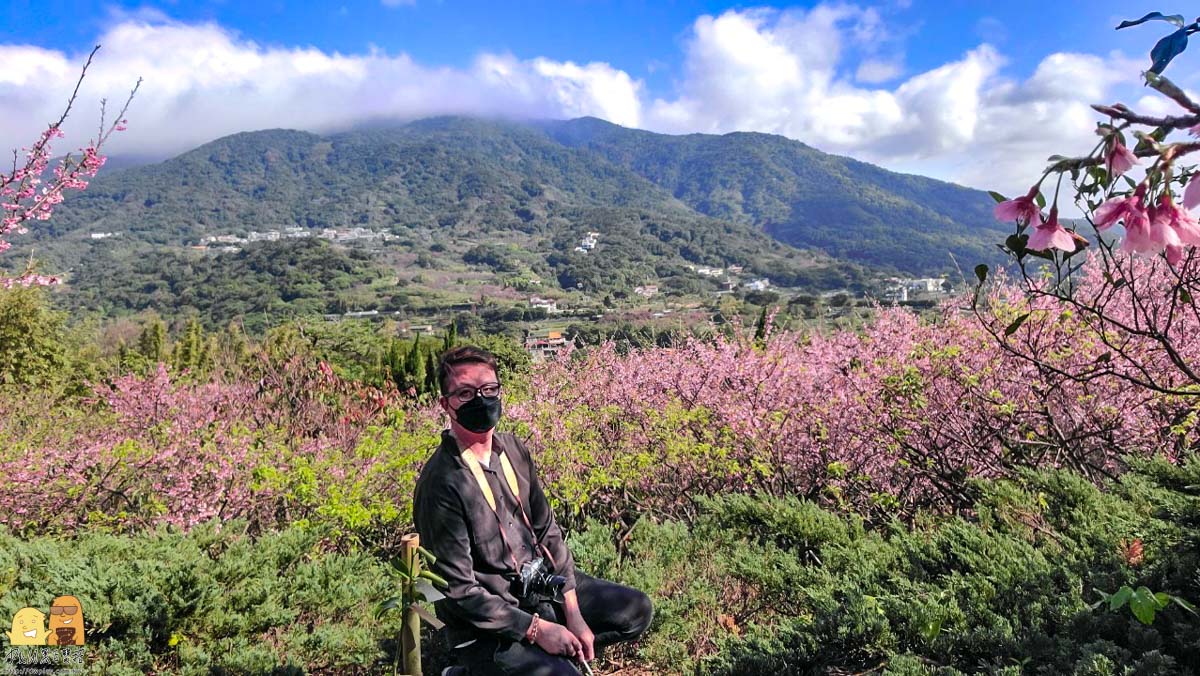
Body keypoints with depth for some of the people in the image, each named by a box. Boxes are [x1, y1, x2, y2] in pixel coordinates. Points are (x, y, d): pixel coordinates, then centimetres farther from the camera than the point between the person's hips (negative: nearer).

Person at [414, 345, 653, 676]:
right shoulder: (442, 484, -24)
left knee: (638, 610, 10)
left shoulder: (512, 449, -1)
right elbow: (459, 591, -21)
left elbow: (547, 530, 4)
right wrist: (536, 629, -19)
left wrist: (573, 613, -2)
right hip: (488, 624, -7)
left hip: (542, 584, 7)